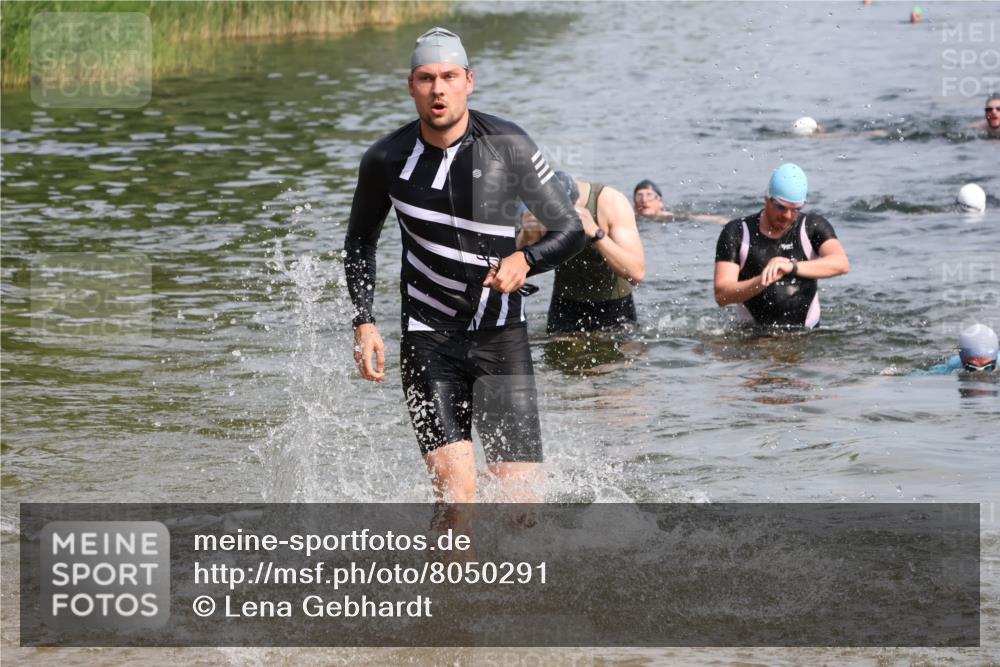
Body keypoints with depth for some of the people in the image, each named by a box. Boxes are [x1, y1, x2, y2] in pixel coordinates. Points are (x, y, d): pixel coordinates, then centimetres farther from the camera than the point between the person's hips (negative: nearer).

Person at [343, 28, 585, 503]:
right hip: (429, 341, 0)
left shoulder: (509, 146, -6)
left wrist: (525, 260, -21)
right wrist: (363, 323, 4)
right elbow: (360, 242, 16)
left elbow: (570, 230, 0)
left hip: (501, 338, 0)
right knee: (457, 495, -15)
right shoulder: (386, 160, -1)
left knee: (522, 497, -6)